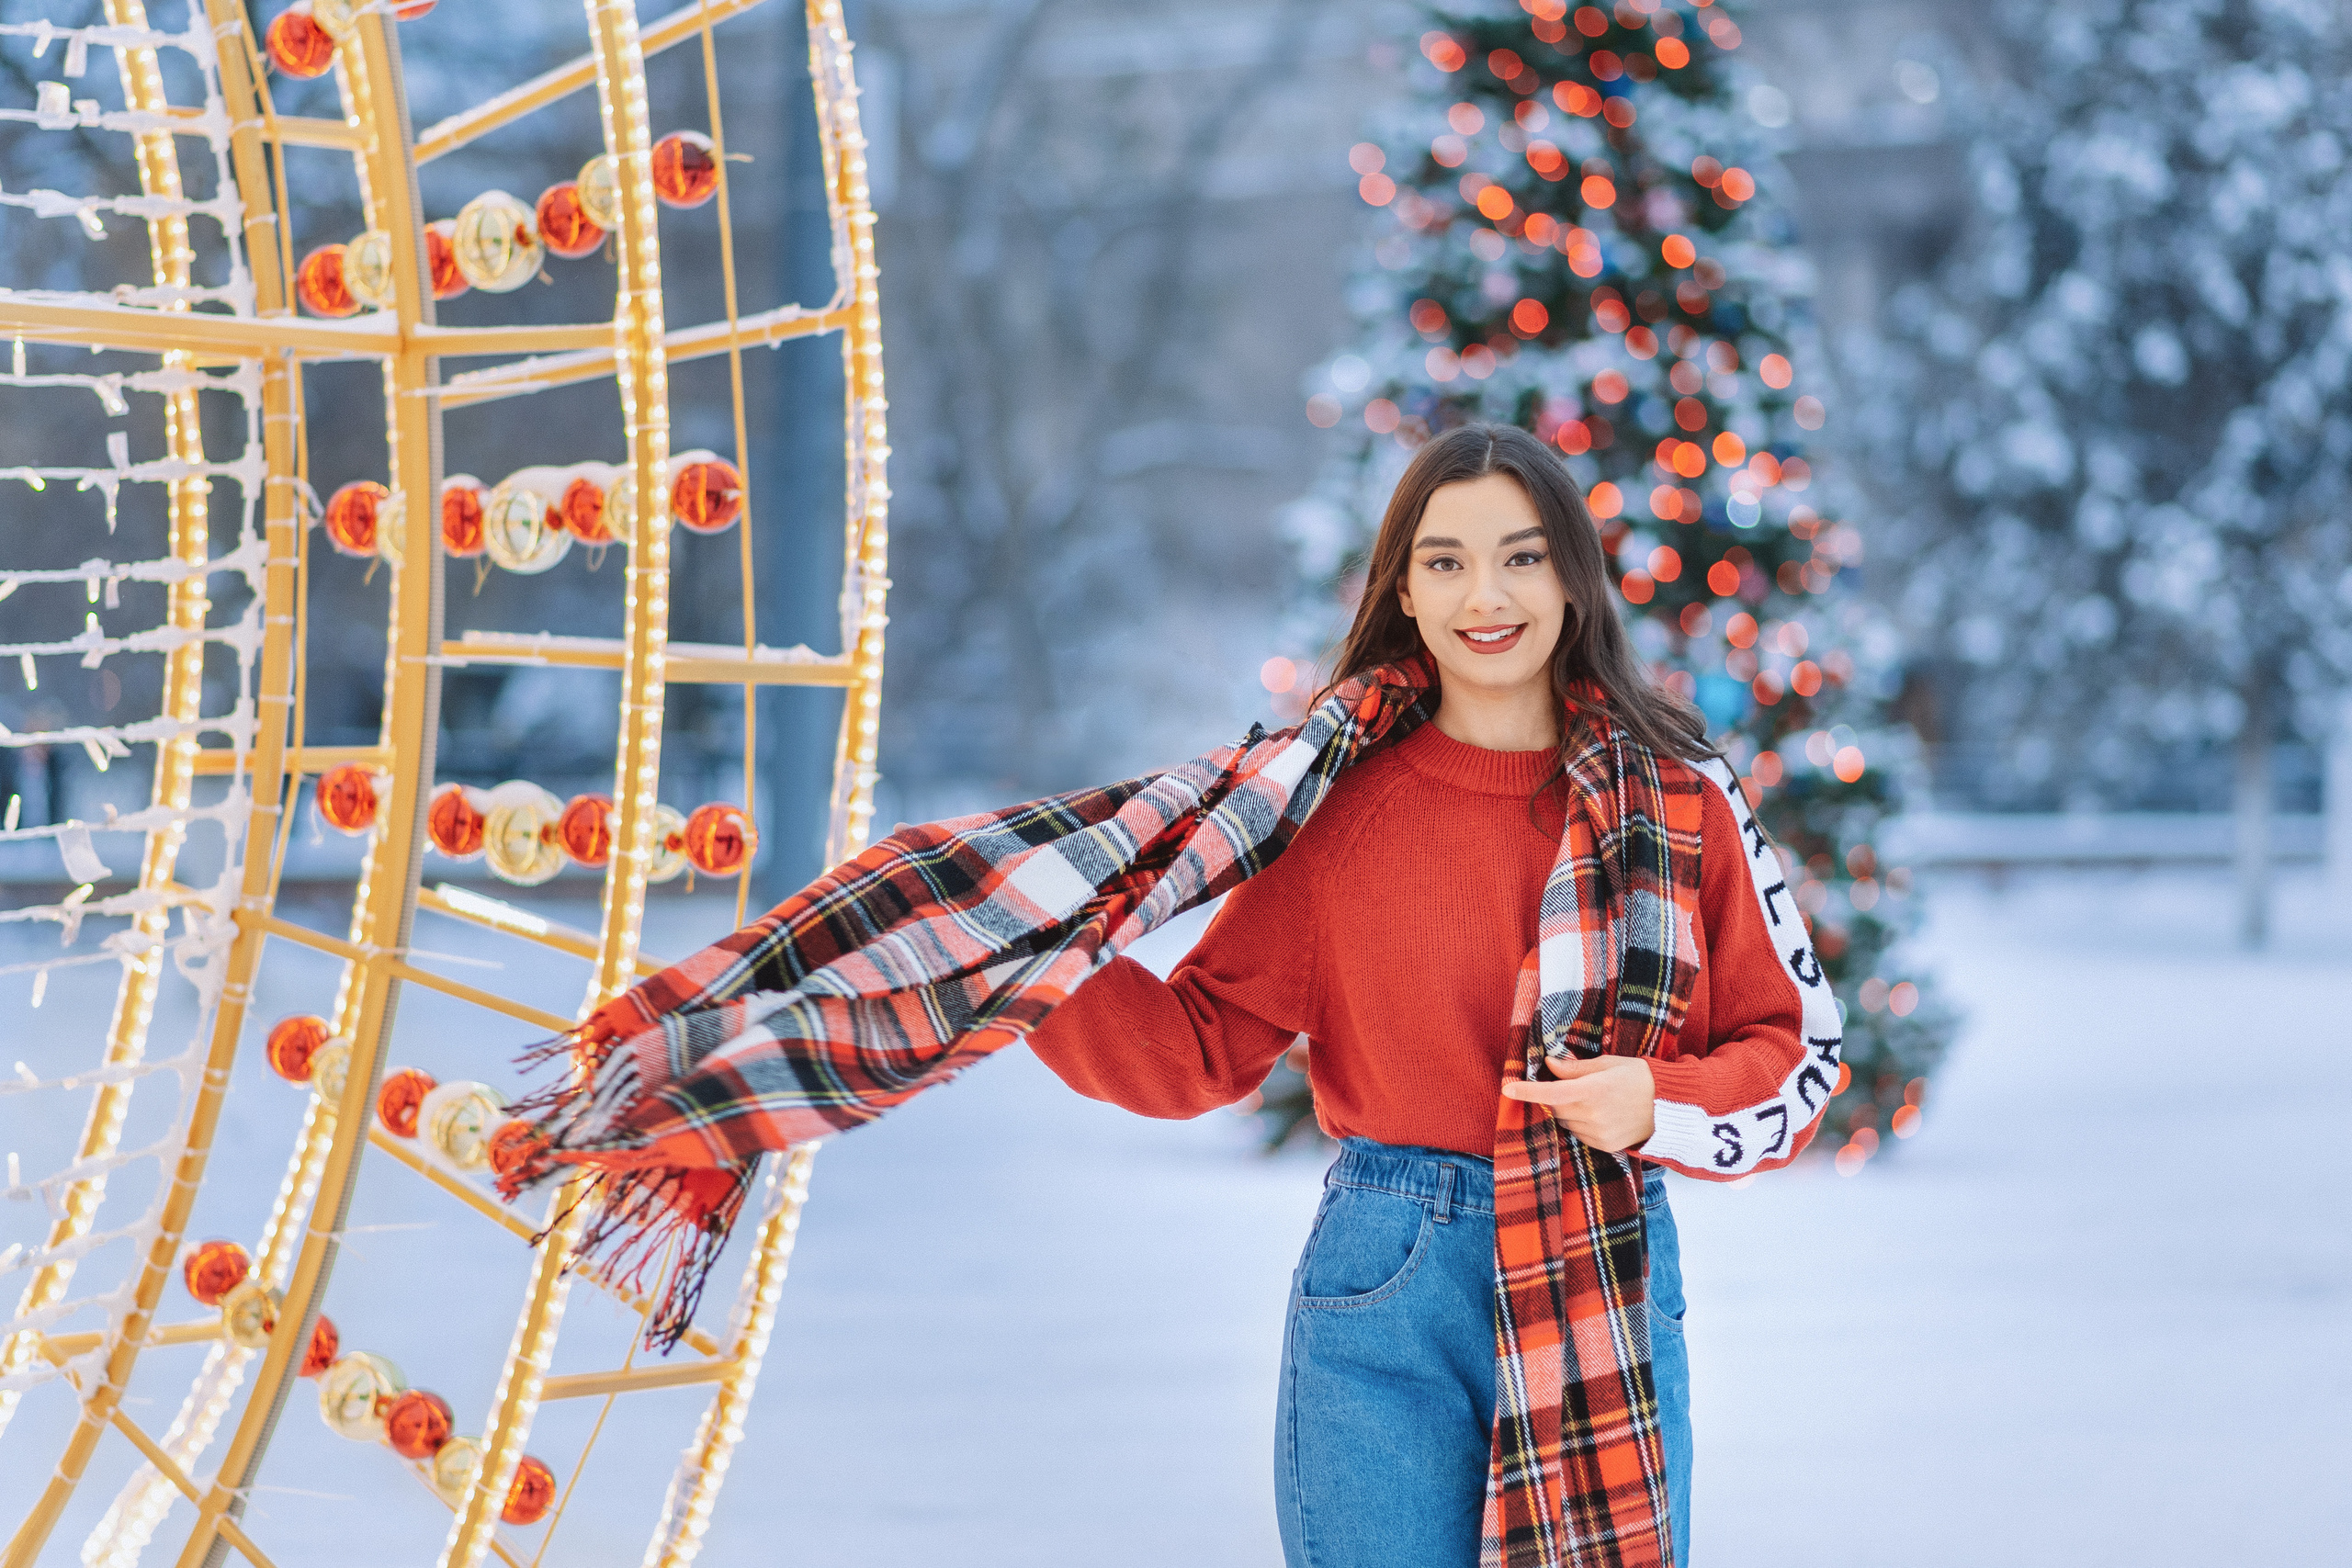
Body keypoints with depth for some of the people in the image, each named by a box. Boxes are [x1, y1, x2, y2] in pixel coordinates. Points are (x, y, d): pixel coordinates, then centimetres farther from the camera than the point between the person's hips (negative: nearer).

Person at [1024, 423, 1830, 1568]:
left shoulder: (1674, 794, 2)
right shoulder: (1339, 798, 1)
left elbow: (1796, 1051, 5)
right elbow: (1208, 1043, 2)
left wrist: (1658, 1105, -14)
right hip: (1386, 1301, -1)